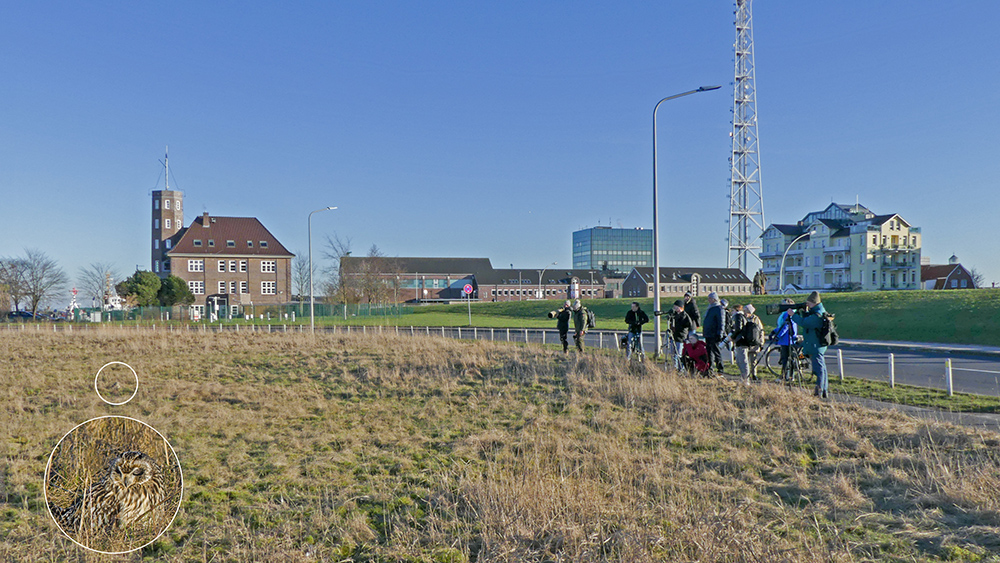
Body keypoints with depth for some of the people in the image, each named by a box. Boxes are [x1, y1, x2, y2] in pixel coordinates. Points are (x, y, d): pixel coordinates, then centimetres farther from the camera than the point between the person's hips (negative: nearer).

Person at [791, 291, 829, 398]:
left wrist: (793, 315, -18)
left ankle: (818, 392, -5)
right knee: (822, 368, 14)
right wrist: (805, 311, 6)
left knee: (819, 369, -7)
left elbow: (804, 323, -27)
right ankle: (824, 390, 21)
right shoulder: (820, 312, 13)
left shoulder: (818, 315, -21)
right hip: (819, 346, 11)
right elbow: (808, 320, 19)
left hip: (815, 347, -11)